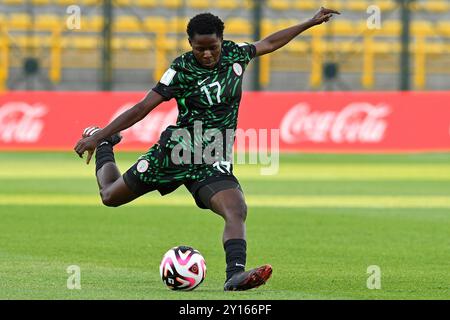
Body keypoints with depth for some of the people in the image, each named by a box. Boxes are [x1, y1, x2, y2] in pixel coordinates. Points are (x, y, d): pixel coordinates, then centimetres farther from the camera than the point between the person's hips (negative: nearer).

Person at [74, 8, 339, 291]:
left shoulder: (234, 54, 0)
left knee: (237, 212, -27)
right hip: (176, 151, -2)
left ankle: (235, 274, -40)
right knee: (110, 196, 13)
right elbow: (143, 108, -14)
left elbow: (269, 43, 21)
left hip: (215, 162, 2)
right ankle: (104, 143, 43)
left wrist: (311, 23, 26)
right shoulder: (182, 69, -13)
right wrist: (99, 137, -18)